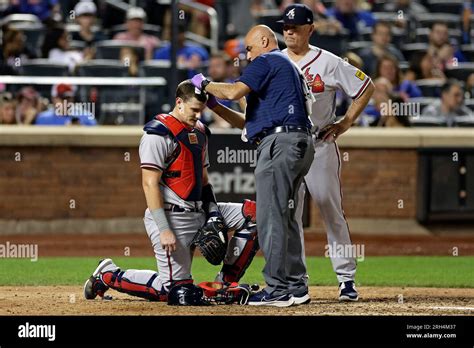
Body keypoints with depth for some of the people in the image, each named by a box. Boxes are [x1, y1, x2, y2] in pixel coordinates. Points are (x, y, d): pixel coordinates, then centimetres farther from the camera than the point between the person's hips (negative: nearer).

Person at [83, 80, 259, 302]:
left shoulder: (199, 132, 16)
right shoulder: (159, 133, -12)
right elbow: (150, 184, -18)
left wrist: (213, 214, 6)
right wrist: (164, 230, -24)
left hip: (198, 213, 9)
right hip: (171, 216, -8)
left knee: (254, 214, 1)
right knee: (174, 290, -13)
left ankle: (226, 282, 3)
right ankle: (108, 276, 6)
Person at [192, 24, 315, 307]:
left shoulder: (267, 61, 0)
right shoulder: (289, 67, 30)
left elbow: (234, 91, -16)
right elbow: (248, 122, 28)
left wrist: (205, 84, 2)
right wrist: (213, 104, 22)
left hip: (280, 142, -10)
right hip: (300, 145, 10)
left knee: (271, 217, -11)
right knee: (285, 218, 13)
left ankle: (278, 290, -14)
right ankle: (296, 287, 12)